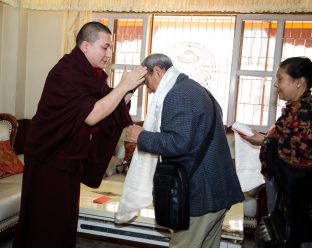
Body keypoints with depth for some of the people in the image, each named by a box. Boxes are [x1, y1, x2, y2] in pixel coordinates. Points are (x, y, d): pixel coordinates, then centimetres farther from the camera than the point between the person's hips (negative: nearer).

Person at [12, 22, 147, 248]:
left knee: (66, 219, 18)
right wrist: (123, 85, -24)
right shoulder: (64, 74, -21)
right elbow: (92, 116, -27)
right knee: (48, 224, 5)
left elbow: (110, 110, 5)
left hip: (71, 159, 8)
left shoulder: (93, 73, 3)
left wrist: (130, 88, -9)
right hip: (50, 161, -8)